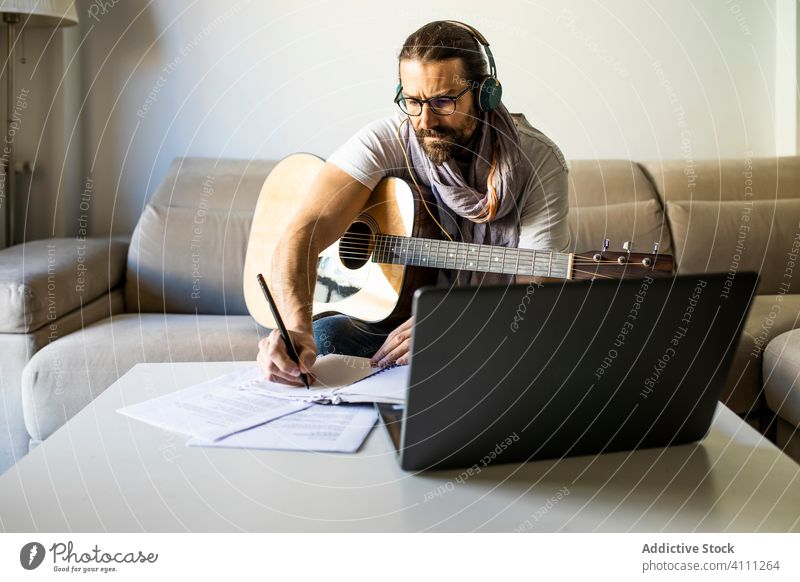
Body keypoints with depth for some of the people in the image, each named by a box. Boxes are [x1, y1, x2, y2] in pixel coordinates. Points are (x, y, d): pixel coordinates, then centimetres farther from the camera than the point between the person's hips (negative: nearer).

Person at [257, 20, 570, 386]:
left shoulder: (538, 162, -11)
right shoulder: (385, 142, -12)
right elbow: (305, 232, -24)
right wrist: (296, 325, -44)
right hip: (387, 311, -1)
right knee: (320, 340, -30)